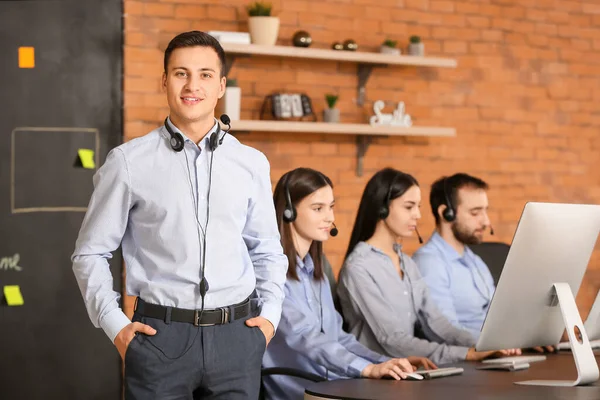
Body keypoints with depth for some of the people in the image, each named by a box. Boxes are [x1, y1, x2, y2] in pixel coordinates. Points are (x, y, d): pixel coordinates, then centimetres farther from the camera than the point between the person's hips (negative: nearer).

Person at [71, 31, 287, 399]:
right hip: (160, 335, -2)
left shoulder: (252, 164, 7)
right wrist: (114, 324, -2)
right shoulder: (129, 162, 0)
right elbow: (90, 253, 5)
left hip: (237, 336, 2)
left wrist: (270, 314, 4)